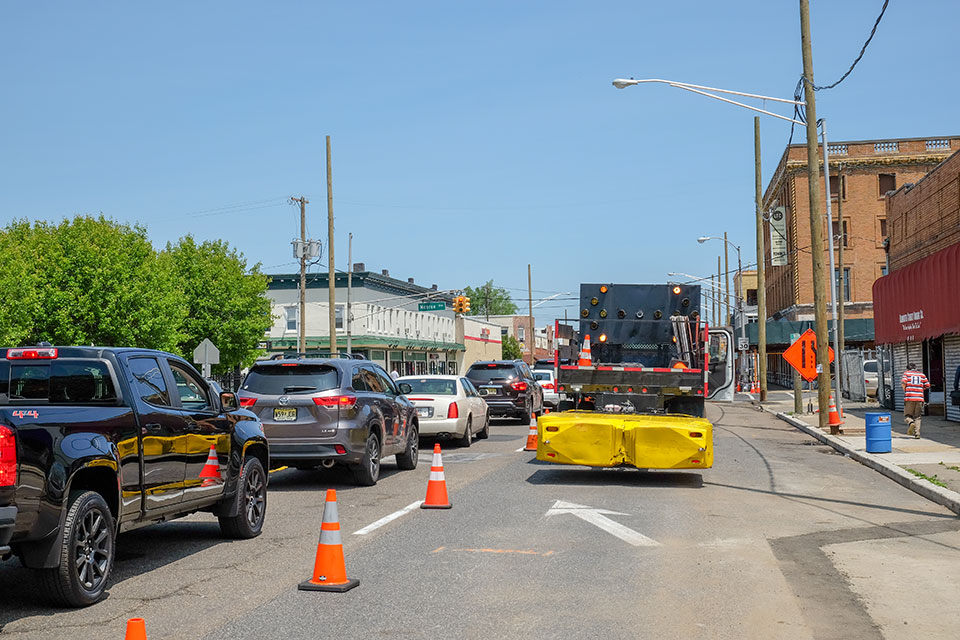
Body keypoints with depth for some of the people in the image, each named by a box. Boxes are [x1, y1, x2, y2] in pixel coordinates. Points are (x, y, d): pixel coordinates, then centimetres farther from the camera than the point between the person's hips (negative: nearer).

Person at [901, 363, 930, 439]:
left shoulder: (906, 373, 8)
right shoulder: (921, 374, 14)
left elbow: (903, 382, -9)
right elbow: (927, 385, 9)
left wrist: (905, 391, 6)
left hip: (909, 398, -2)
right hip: (919, 398, 2)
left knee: (907, 416, 8)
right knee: (917, 417, 9)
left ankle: (911, 423, -23)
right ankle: (917, 434, -1)